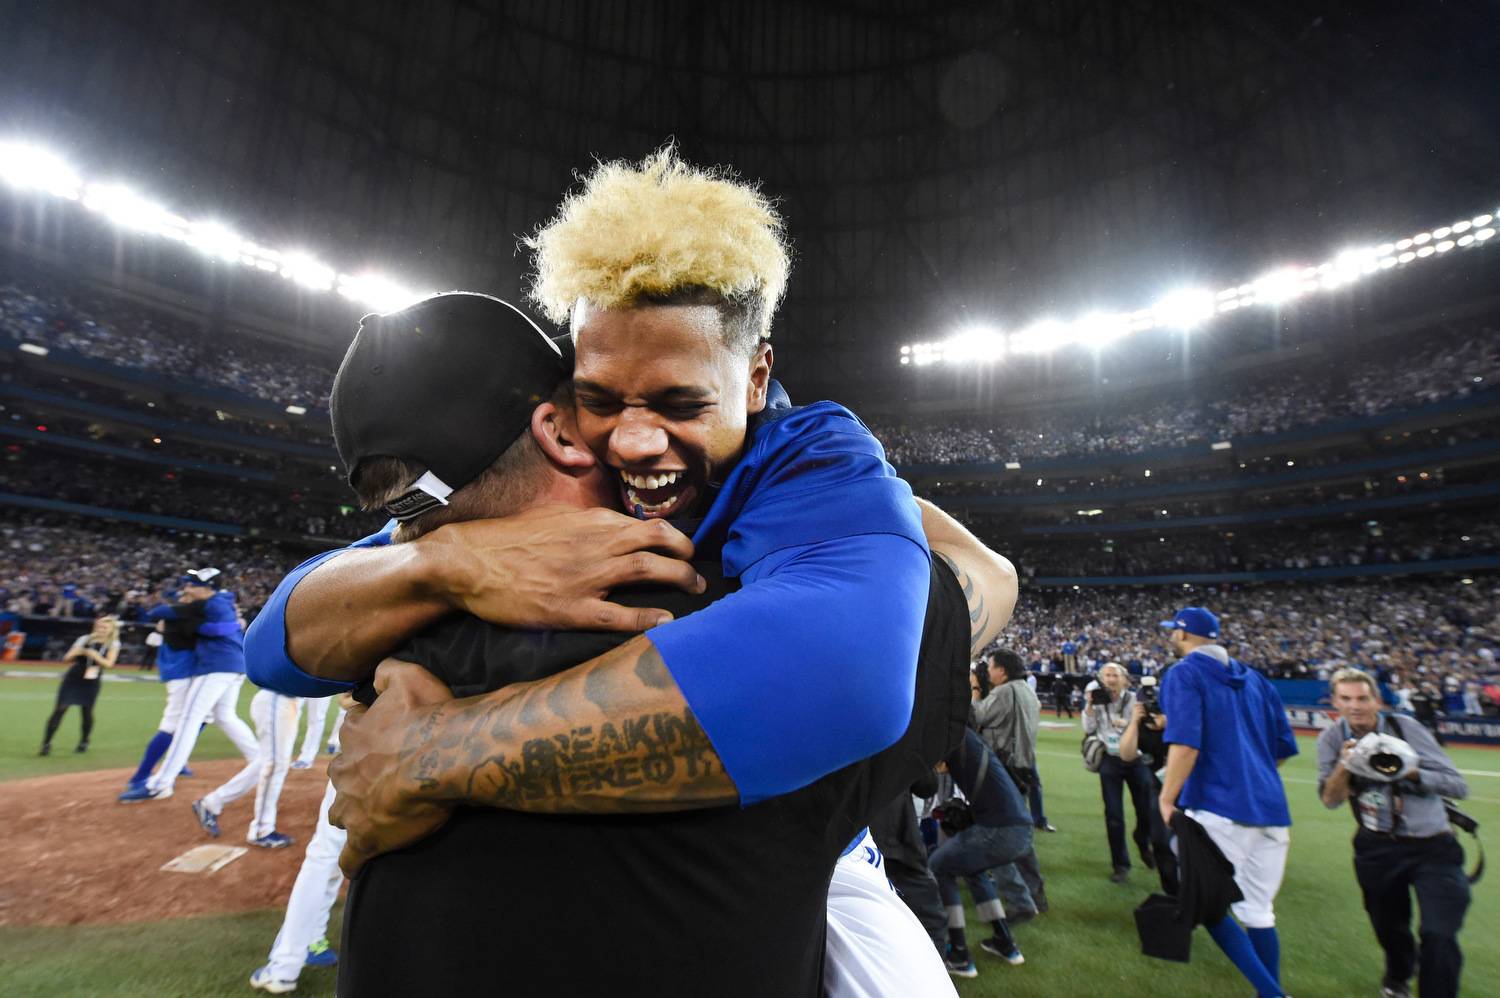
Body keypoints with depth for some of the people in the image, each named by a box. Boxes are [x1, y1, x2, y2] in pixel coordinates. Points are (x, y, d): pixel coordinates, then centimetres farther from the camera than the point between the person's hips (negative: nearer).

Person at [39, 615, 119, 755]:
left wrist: (95, 656, -26)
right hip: (72, 679, 1)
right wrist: (76, 653, -20)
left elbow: (109, 664, -13)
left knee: (87, 712, 3)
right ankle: (46, 744, 0)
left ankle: (84, 742, 23)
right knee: (59, 709, -7)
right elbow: (67, 658, 2)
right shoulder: (84, 639, 1)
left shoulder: (113, 644, -2)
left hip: (91, 683, -1)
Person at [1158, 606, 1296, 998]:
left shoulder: (1184, 673, -5)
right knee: (1259, 911, 16)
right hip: (1271, 807, 7)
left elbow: (1185, 743, -18)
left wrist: (1167, 799, -12)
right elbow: (1285, 746, 17)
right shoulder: (1254, 678, 16)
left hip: (1220, 806, -7)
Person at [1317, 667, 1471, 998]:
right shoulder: (1333, 739, -6)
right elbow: (1330, 800, -10)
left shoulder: (1405, 728, -12)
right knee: (1388, 927, 20)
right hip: (1377, 850, 2)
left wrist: (1410, 771, -27)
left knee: (1439, 935, -18)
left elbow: (1458, 786, -11)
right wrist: (1344, 764, -26)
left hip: (1432, 848, -2)